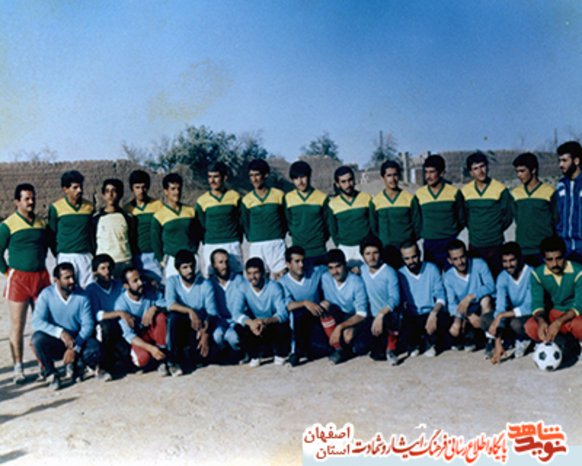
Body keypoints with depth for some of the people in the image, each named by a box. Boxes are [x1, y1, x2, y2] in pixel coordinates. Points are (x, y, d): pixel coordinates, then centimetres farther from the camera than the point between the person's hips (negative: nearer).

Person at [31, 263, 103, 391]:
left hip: (77, 341, 1)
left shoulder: (82, 296, -5)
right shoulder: (47, 295, -9)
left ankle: (76, 365, 7)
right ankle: (50, 374, -7)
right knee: (38, 338, -32)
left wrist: (75, 348, -20)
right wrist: (60, 332, -35)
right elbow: (36, 321, -20)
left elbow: (88, 325, -8)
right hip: (53, 343, -1)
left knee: (96, 349, -28)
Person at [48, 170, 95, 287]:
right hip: (66, 257, -2)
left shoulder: (89, 206, 8)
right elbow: (52, 235, 6)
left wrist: (93, 252, 9)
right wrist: (58, 255, 3)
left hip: (86, 256, 2)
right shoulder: (56, 208, 1)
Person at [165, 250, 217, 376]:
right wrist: (190, 311, -38)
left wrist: (205, 334, -27)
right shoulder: (172, 282, -5)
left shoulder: (205, 284, -5)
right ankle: (174, 361, -17)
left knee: (203, 357, -26)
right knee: (174, 317, -33)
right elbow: (170, 304, -23)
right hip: (179, 330, 0)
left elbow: (212, 312, -12)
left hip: (199, 329, 0)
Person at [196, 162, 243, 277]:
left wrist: (237, 242, 6)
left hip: (232, 245, 0)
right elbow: (201, 226, 10)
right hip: (211, 247, 0)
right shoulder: (202, 201, 3)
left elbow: (240, 221, 9)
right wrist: (205, 245, 7)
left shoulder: (235, 197, 4)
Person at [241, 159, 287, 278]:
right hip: (256, 246, 1)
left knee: (281, 277, -3)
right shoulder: (247, 200, 6)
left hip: (277, 244, 0)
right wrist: (252, 240, 7)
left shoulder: (279, 195, 5)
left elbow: (285, 219, 10)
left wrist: (280, 237, 7)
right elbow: (245, 224, 13)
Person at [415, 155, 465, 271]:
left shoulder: (454, 192, 0)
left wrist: (451, 234, 6)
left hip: (450, 244, -1)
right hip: (429, 245, 1)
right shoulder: (419, 194, 3)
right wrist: (423, 233, 7)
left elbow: (462, 220, 9)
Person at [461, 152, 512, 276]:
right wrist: (473, 231, 8)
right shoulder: (465, 191, 5)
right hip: (474, 245, 3)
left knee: (496, 278, 0)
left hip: (494, 244, -3)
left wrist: (496, 231, 1)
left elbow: (508, 216, 2)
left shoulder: (500, 189, -4)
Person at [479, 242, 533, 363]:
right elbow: (500, 307, -14)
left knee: (516, 323, -36)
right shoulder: (502, 277, -5)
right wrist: (498, 342, -22)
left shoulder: (531, 275, -20)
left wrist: (502, 315, -30)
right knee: (485, 319, -21)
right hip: (512, 315, 4)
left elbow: (530, 308, -26)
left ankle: (524, 340, -4)